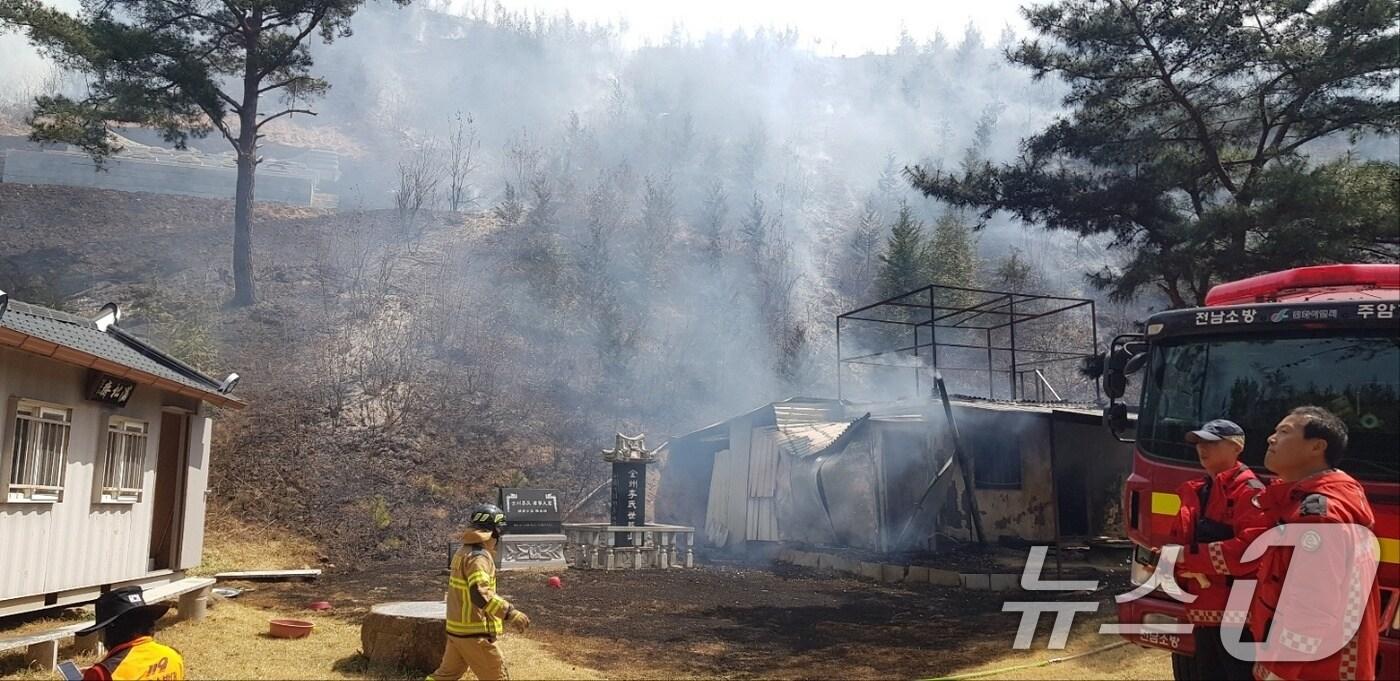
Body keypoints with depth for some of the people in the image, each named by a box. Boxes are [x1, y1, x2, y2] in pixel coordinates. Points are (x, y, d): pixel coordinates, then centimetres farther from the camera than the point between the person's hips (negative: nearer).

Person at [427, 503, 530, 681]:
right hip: (474, 632, -9)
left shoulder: (463, 552, 10)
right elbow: (480, 594, -34)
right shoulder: (479, 557, -20)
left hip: (456, 629, 9)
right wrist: (510, 613, -37)